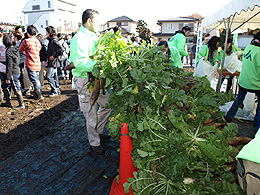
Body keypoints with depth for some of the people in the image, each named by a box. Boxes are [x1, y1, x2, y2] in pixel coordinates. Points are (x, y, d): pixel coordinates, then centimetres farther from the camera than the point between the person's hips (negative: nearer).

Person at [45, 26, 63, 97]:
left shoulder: (54, 41, -15)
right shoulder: (51, 40, 15)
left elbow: (61, 49, -27)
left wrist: (54, 56, -19)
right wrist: (47, 60, 20)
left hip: (53, 62, -10)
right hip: (51, 62, 10)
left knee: (49, 77, -10)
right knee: (55, 77, 14)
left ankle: (54, 91, -1)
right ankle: (58, 90, 22)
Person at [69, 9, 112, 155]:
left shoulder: (94, 37, 14)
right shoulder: (79, 38, -15)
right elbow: (80, 62, -26)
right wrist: (98, 64, -35)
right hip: (84, 80, -9)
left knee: (107, 103, 16)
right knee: (91, 113, 2)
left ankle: (98, 131, 36)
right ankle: (94, 142, 21)